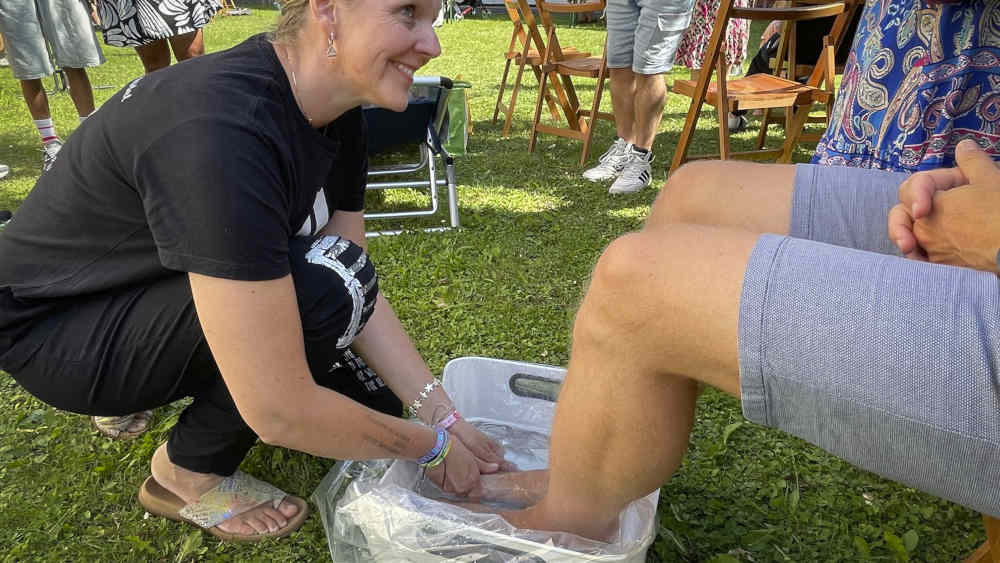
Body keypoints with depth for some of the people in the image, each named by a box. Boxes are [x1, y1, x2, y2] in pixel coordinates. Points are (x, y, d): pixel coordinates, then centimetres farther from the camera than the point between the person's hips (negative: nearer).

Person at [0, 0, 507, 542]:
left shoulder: (333, 114, -9)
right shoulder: (223, 135, -37)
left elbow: (363, 297, -5)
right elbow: (277, 411, -36)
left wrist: (444, 415, -12)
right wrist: (434, 446, -21)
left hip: (154, 286, 8)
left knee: (369, 396, 3)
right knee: (325, 286, -30)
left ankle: (142, 392, 19)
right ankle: (188, 474, -3)